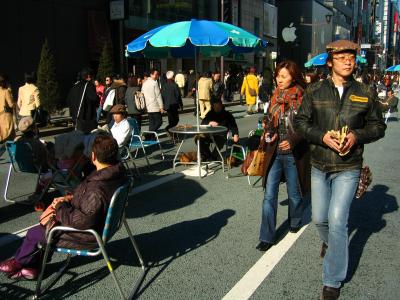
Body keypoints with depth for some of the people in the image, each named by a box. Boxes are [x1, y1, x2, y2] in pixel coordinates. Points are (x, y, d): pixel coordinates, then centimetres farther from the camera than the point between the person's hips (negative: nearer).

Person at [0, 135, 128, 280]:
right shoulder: (118, 172, -10)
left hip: (88, 236, -8)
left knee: (33, 233, 12)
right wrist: (71, 198, -1)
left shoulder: (96, 191, -37)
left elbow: (80, 222, -30)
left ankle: (18, 262, 40)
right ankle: (30, 267, 30)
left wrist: (60, 207, -15)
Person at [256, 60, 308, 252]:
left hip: (294, 153, -4)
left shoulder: (302, 98, -10)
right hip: (275, 152, 4)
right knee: (269, 195, 0)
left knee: (294, 193, 14)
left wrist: (292, 141, -22)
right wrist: (270, 133, -2)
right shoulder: (275, 97, 7)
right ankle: (267, 237, 7)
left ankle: (295, 222, 43)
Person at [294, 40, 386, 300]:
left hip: (348, 168, -2)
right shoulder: (315, 91, 0)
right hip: (319, 166, 2)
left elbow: (378, 126, 7)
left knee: (337, 221, -10)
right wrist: (322, 136, -15)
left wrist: (357, 135, -13)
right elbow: (300, 122, 3)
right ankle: (332, 242, 52)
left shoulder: (365, 93, 0)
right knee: (320, 219, 15)